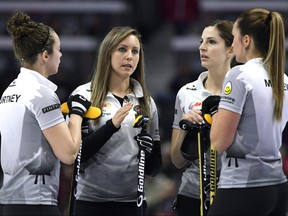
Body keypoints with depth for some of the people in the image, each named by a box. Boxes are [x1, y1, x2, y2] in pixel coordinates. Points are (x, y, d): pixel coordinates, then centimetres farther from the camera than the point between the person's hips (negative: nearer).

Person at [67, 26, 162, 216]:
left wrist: (149, 152, -9)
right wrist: (111, 126, -20)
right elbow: (75, 153, -9)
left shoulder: (146, 102, 11)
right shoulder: (84, 96, 0)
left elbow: (155, 168, 12)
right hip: (92, 201, -3)